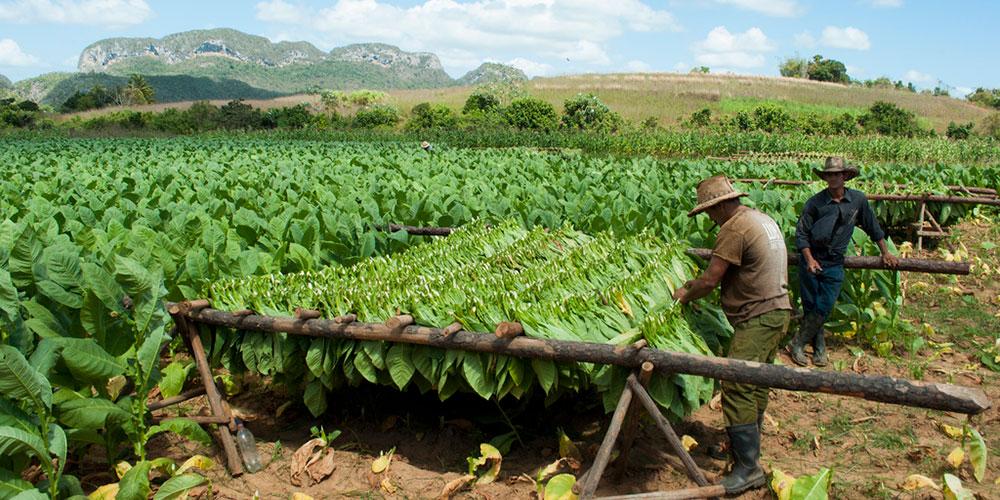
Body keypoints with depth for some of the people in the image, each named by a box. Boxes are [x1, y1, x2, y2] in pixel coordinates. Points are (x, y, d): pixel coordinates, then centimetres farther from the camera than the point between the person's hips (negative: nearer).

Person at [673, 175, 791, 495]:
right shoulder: (763, 219, 15)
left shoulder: (734, 228, -16)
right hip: (776, 310, 11)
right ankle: (748, 445, 32)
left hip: (758, 318, -10)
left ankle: (748, 468, -6)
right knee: (755, 383, 19)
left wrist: (685, 296, 1)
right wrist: (698, 283, 15)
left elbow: (710, 280, -17)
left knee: (736, 386, -10)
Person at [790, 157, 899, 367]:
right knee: (810, 308, 4)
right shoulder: (815, 202, -7)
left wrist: (886, 253, 20)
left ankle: (798, 344, 11)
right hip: (811, 261, -1)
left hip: (834, 264, 2)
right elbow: (801, 233, -5)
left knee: (823, 308, -3)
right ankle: (819, 348, 19)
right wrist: (809, 259, -17)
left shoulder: (858, 200, 1)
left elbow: (873, 227, 15)